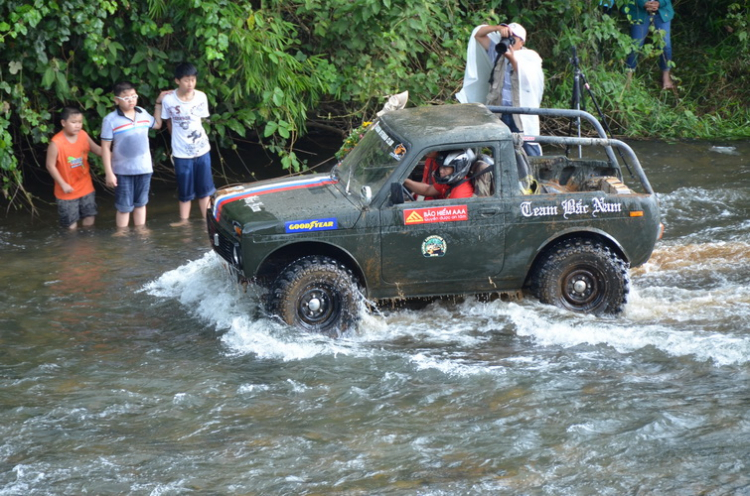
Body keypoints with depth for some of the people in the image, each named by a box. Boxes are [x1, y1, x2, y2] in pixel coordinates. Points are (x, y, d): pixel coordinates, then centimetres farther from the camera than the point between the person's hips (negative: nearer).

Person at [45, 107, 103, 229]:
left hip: (85, 187, 5)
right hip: (68, 191, -4)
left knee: (89, 221, 9)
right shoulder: (56, 143, -21)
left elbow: (97, 149, 9)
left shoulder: (83, 135, -5)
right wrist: (63, 184, -14)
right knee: (71, 226, 4)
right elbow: (50, 166, -15)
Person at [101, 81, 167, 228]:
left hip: (144, 168, 4)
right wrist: (109, 172, -13)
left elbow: (157, 124, 24)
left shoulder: (143, 113, 2)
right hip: (123, 171, -4)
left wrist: (158, 103, 18)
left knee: (140, 204, 17)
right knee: (124, 207, 6)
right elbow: (105, 148, -10)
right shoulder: (110, 120, -13)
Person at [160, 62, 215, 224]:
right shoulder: (168, 100, -13)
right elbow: (169, 123, 3)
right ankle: (184, 222, 19)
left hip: (202, 150, 2)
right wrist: (179, 139, 7)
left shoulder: (201, 97, -8)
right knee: (185, 191, 7)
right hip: (181, 152, -2)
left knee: (204, 189, 11)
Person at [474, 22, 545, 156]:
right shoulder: (498, 53, 12)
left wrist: (513, 59, -23)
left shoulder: (531, 58, 1)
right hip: (500, 112, 4)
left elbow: (529, 80, -15)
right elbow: (478, 34, 11)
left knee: (530, 151, -7)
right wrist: (498, 28, -6)